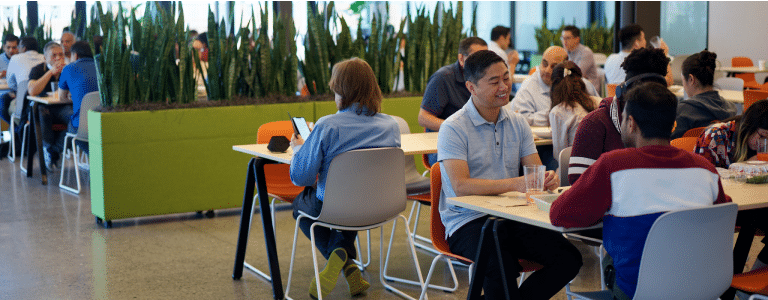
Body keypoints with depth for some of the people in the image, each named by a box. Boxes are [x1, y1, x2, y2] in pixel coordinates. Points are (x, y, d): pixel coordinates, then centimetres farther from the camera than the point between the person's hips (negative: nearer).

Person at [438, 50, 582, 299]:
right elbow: (461, 186, -18)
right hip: (468, 221, -6)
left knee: (569, 258, -16)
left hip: (513, 218, 6)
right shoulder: (453, 129, -6)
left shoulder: (518, 123, 13)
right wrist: (514, 184, -27)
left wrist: (547, 178, -17)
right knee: (503, 267, -36)